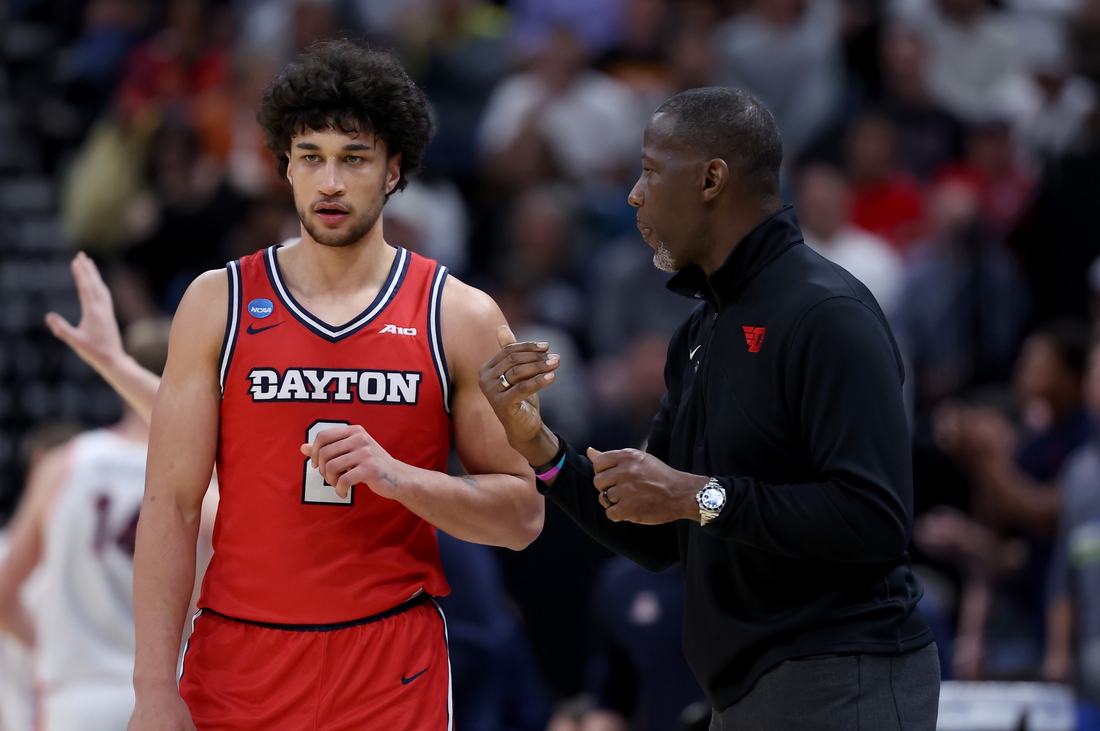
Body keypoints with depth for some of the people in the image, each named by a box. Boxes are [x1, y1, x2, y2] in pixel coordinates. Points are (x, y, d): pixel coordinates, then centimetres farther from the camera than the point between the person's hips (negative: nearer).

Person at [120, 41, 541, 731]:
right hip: (238, 659, 0)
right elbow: (172, 503, 0)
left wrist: (399, 478, -15)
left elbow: (522, 515, 3)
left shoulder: (461, 317, 2)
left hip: (394, 671, 0)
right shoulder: (219, 302, 3)